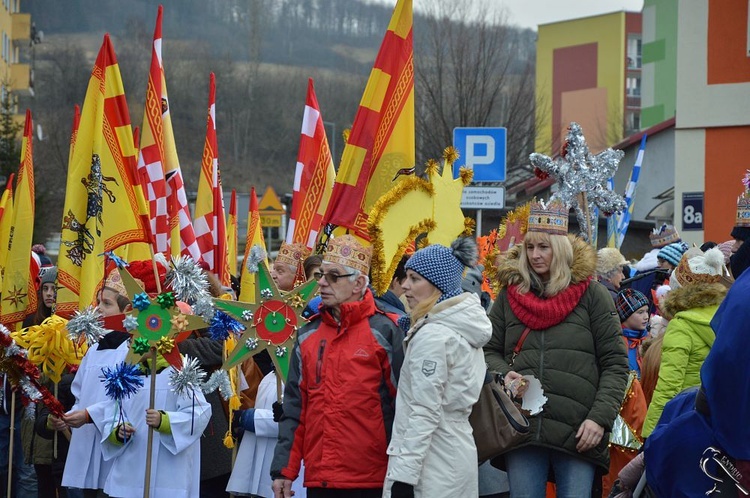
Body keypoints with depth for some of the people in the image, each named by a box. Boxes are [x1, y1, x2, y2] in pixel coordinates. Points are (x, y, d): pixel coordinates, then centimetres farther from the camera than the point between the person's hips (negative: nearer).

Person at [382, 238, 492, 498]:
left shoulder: (432, 336, -15)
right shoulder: (465, 329, 12)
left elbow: (425, 414, -19)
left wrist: (403, 475, -19)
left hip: (433, 466, -9)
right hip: (459, 454, 9)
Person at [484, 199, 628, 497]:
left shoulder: (591, 294, 6)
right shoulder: (510, 295, 14)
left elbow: (615, 364, 3)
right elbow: (489, 351, 19)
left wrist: (600, 418, -8)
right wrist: (503, 374, -4)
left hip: (578, 434, -2)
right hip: (522, 428, 2)